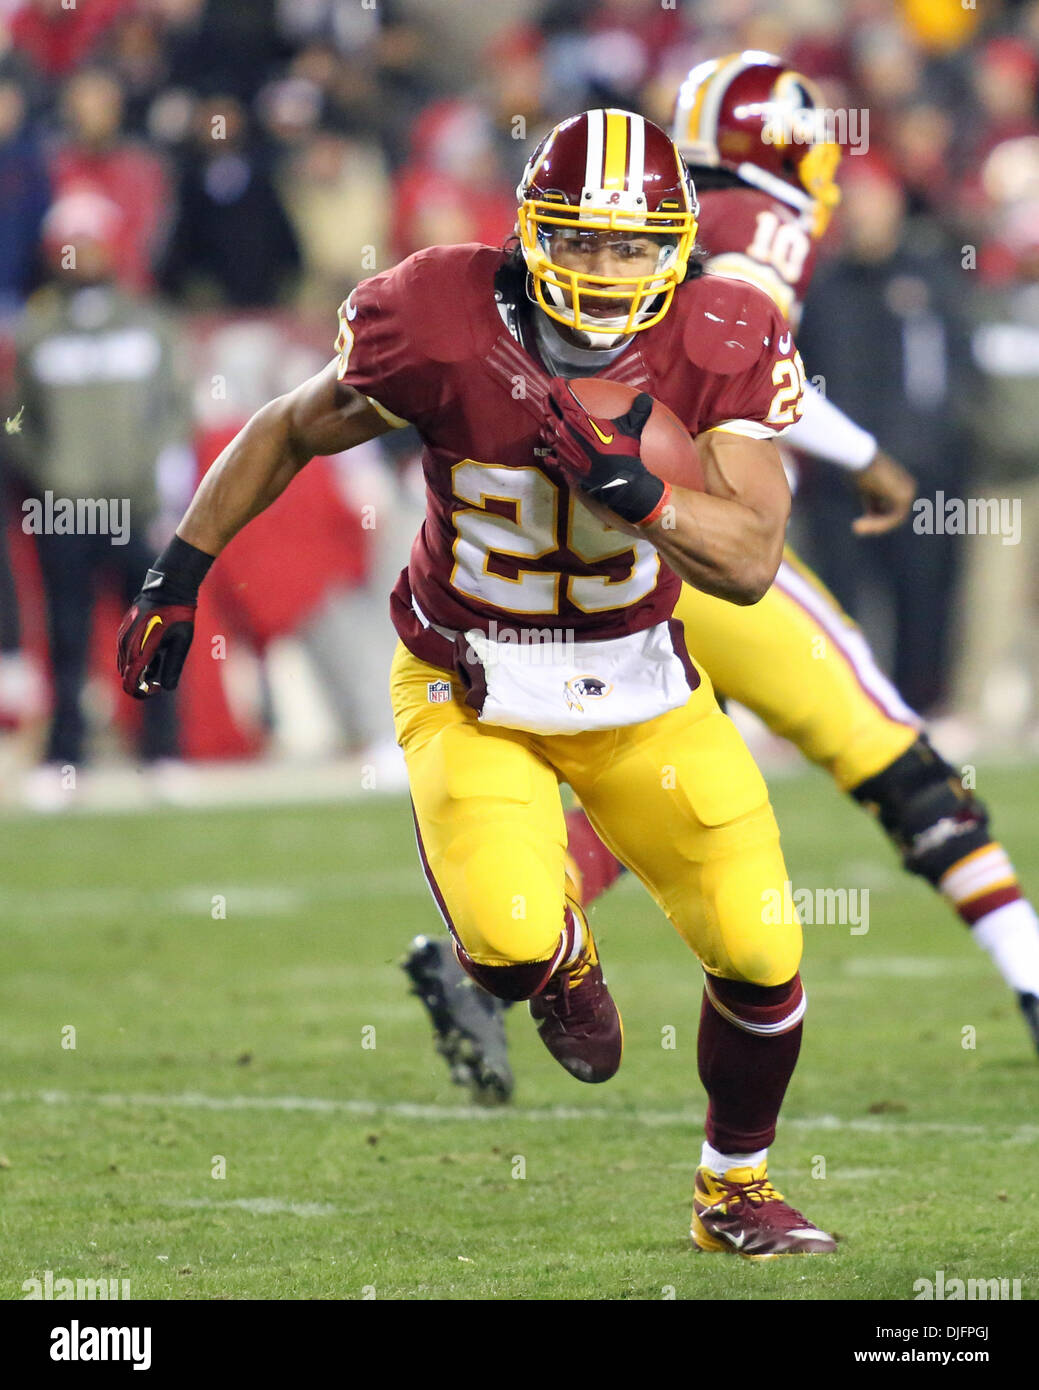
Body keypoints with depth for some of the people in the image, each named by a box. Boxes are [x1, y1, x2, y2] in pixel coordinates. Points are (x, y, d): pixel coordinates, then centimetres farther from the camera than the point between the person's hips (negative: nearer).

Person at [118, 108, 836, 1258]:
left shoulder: (719, 353, -16)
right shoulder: (442, 330, -21)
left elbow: (750, 561, -22)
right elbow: (288, 432, -3)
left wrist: (632, 486, -39)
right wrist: (177, 578, -2)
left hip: (639, 686, 2)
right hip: (470, 684, -2)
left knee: (761, 957, 0)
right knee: (507, 946, -25)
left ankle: (736, 1188, 28)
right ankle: (563, 954, 16)